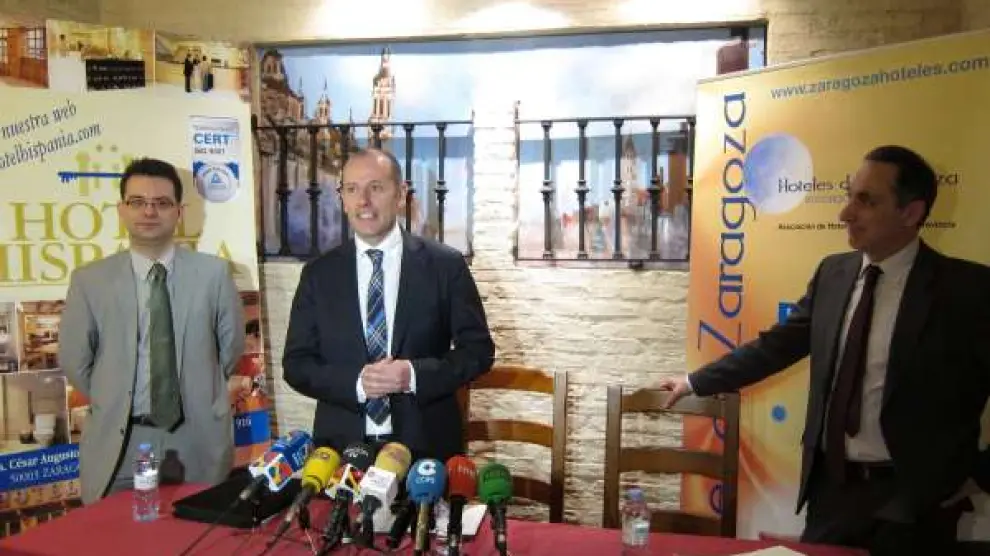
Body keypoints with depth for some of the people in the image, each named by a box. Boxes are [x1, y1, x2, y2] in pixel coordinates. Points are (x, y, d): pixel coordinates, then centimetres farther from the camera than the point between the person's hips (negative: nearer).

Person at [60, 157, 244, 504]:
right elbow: (74, 359, 6)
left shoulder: (213, 272, -3)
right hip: (120, 440, 0)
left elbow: (232, 344, 6)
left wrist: (199, 393, 9)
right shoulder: (90, 280, -2)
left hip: (198, 439, 0)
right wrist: (115, 403, 9)